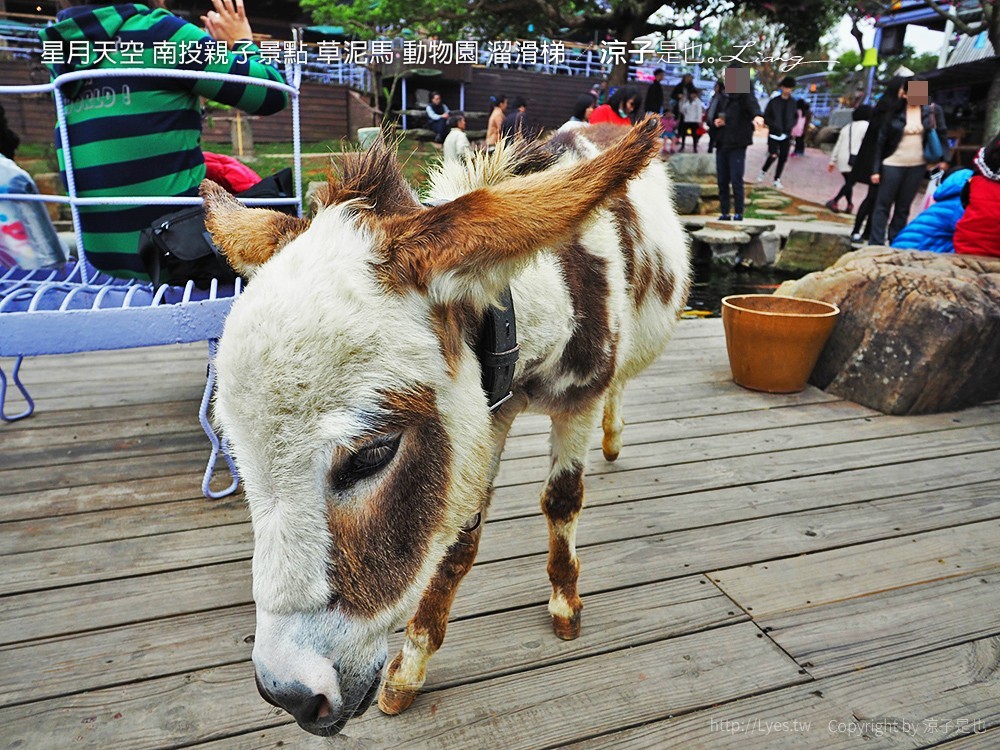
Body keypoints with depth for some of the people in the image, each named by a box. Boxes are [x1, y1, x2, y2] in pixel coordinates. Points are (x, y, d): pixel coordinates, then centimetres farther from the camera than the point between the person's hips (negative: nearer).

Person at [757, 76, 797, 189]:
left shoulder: (792, 102, 6)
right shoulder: (774, 101, -2)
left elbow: (795, 117, 15)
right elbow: (766, 117, 0)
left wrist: (790, 126, -4)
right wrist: (774, 126, -12)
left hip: (786, 135, 3)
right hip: (774, 133, -3)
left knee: (783, 158, 1)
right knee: (773, 155, -15)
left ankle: (777, 179, 13)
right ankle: (763, 171, 13)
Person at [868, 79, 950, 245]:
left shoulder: (932, 110, 1)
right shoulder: (894, 112, -4)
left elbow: (942, 134, 7)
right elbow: (881, 142, -3)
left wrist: (943, 158, -3)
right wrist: (876, 169, -6)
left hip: (917, 166, 2)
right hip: (893, 164, -2)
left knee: (903, 207, 9)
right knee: (883, 205, 0)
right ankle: (876, 244, 1)